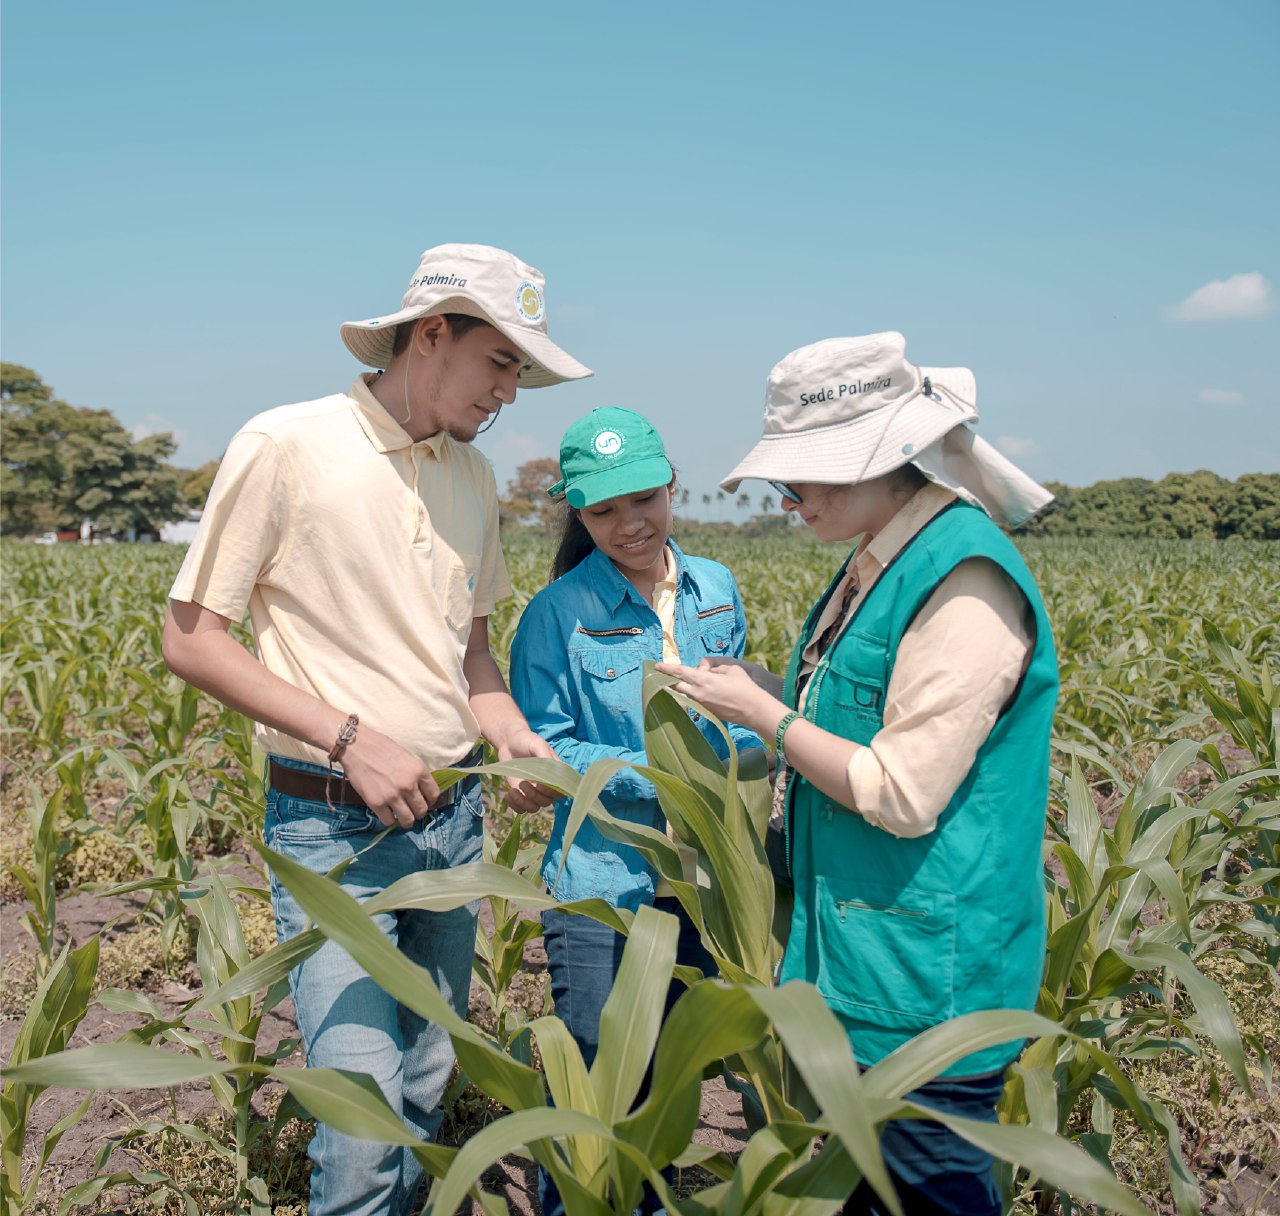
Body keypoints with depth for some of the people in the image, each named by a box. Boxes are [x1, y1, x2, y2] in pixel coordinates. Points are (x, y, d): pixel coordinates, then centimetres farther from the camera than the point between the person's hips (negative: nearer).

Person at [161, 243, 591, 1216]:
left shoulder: (472, 476, 9)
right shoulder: (286, 445, -10)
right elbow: (191, 639, -9)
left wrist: (518, 739, -1)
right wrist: (350, 738, -16)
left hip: (454, 817, 6)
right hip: (334, 830, -6)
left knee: (427, 1095, 15)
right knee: (364, 1123, -9)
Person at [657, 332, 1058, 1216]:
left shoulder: (963, 581, -22)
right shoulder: (887, 563, 8)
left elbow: (903, 795, -23)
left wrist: (767, 712, -15)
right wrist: (777, 697, 5)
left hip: (925, 975, -9)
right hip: (856, 949, 9)